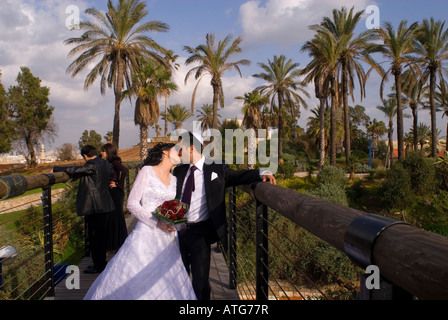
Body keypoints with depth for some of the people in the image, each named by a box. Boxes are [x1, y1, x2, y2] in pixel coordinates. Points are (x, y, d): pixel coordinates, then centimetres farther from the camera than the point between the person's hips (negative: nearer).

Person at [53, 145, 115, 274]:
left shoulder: (91, 165, -15)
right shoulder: (106, 163, 11)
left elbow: (74, 171, -20)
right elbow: (111, 175, 28)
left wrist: (55, 169, -7)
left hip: (94, 206, -9)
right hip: (104, 205, 9)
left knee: (94, 236, -1)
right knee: (101, 235, 17)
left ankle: (98, 266, 6)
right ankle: (102, 262, 27)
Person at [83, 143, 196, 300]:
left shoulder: (174, 180, 13)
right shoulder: (147, 171, -2)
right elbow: (132, 204, -8)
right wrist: (157, 222, -16)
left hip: (168, 236, 5)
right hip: (146, 234, -5)